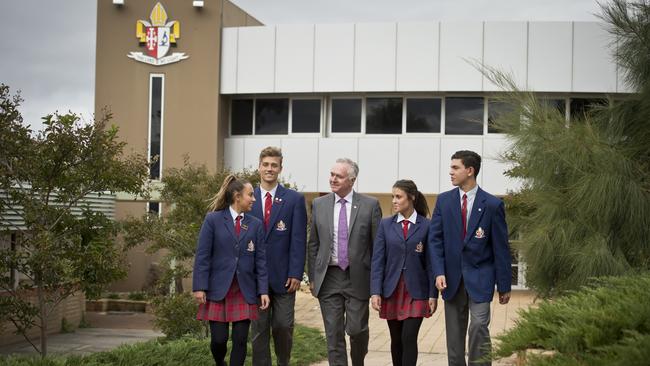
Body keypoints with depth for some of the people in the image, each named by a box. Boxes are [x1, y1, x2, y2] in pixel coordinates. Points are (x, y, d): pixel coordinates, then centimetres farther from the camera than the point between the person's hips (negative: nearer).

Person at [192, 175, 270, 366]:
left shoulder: (256, 224, 7)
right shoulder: (213, 220, -1)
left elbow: (260, 259, 5)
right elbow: (202, 255, -4)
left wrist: (263, 290, -2)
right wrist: (200, 287, -10)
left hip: (245, 291, 2)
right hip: (218, 288, -2)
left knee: (240, 340, -1)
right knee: (219, 339, -2)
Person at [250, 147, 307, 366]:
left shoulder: (294, 199, 2)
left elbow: (298, 240, -2)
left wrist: (296, 274, -9)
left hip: (283, 275, -1)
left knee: (283, 326, 1)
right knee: (259, 329, 5)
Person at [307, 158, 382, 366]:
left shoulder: (370, 205, -2)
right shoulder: (319, 205, 6)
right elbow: (313, 245, 10)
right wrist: (312, 277, 6)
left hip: (358, 277, -2)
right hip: (329, 277, 2)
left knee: (357, 329, 3)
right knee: (333, 334, 3)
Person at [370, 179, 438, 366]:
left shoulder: (426, 226, -2)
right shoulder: (386, 224, 4)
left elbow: (431, 262, -1)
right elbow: (377, 260, 1)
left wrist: (433, 295, -4)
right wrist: (375, 292, -7)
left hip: (416, 291, -3)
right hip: (392, 290, 3)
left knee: (409, 338, -11)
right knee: (396, 340, 9)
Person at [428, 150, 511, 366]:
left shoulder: (492, 204, -4)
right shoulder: (444, 201, 5)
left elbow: (501, 247, -2)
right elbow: (435, 239, 3)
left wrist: (504, 285, -2)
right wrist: (439, 272, -10)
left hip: (479, 277, -3)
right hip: (452, 277, 3)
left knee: (479, 328, -13)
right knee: (454, 333, 8)